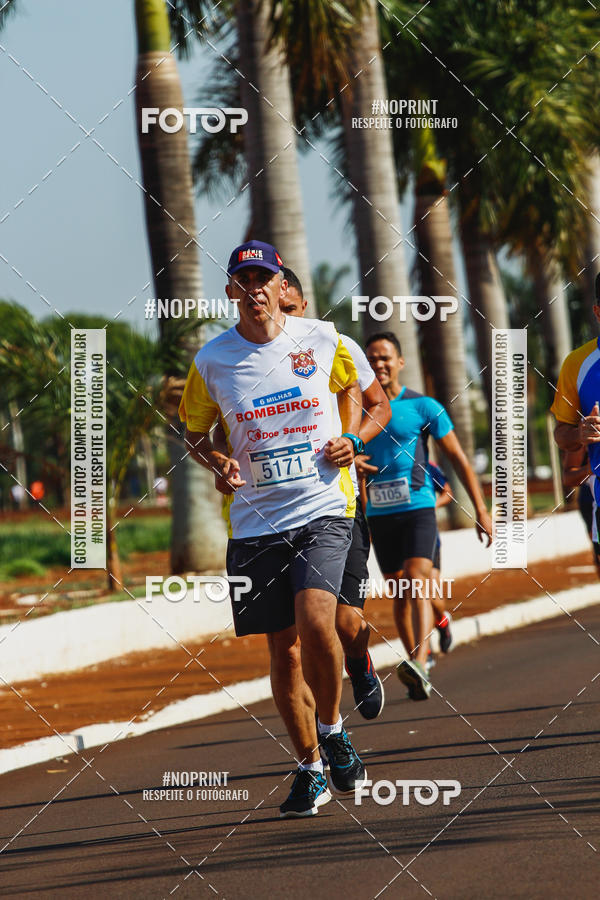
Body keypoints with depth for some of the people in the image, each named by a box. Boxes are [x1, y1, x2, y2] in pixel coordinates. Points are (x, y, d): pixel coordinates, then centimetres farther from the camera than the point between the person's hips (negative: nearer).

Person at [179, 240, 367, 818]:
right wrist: (218, 464, -7)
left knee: (315, 619, -23)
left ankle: (332, 728, 3)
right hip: (255, 521, 2)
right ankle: (310, 769, 22)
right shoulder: (212, 360, -1)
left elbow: (350, 387, 21)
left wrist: (350, 436, 3)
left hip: (323, 509, -2)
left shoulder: (321, 338, 0)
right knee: (281, 647, 5)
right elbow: (194, 434, 13)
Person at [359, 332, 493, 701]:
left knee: (417, 585, -21)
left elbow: (458, 458, 2)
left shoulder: (423, 407, -1)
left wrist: (481, 510, -2)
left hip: (418, 508, -4)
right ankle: (419, 677, 15)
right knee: (399, 594, 7)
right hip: (380, 514, 4)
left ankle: (419, 663, -37)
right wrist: (350, 462, -9)